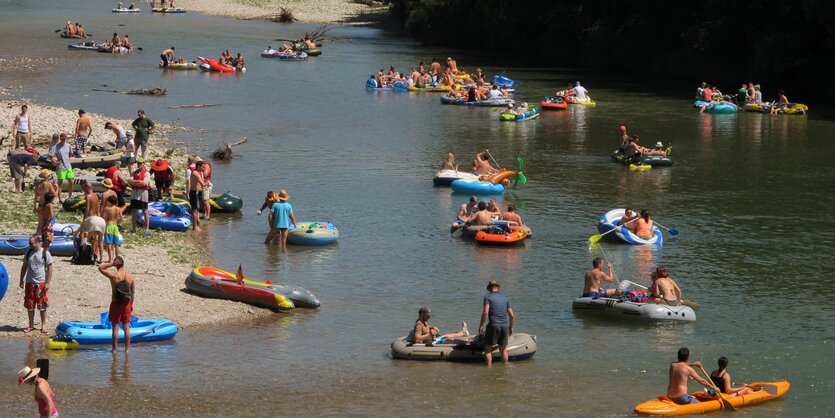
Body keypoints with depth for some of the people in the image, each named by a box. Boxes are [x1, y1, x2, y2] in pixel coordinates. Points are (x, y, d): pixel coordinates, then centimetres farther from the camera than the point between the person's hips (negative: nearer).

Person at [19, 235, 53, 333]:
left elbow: (49, 269, -5)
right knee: (29, 305, 7)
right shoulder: (29, 252, 6)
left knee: (42, 306, 2)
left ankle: (43, 325, 13)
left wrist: (47, 283, -10)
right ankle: (31, 325, 17)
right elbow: (24, 267, 13)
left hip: (41, 283, -4)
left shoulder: (45, 253, -6)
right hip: (29, 283, 4)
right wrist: (21, 280, 9)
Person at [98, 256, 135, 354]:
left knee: (115, 327, 4)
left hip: (116, 304, -3)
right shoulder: (131, 276, -4)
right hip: (126, 304, 3)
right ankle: (127, 349, 13)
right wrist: (131, 305, 15)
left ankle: (114, 349, 7)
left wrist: (111, 264, -11)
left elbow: (100, 268, -4)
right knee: (126, 328, 10)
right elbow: (133, 293, 4)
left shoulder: (113, 275, -16)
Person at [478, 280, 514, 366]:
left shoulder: (488, 297, -1)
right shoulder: (505, 298, 13)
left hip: (493, 325, -5)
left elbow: (485, 313, -13)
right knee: (503, 349, 16)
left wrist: (481, 326, -6)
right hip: (505, 326, 5)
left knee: (488, 349, 4)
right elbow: (512, 315, 13)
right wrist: (511, 327, 26)